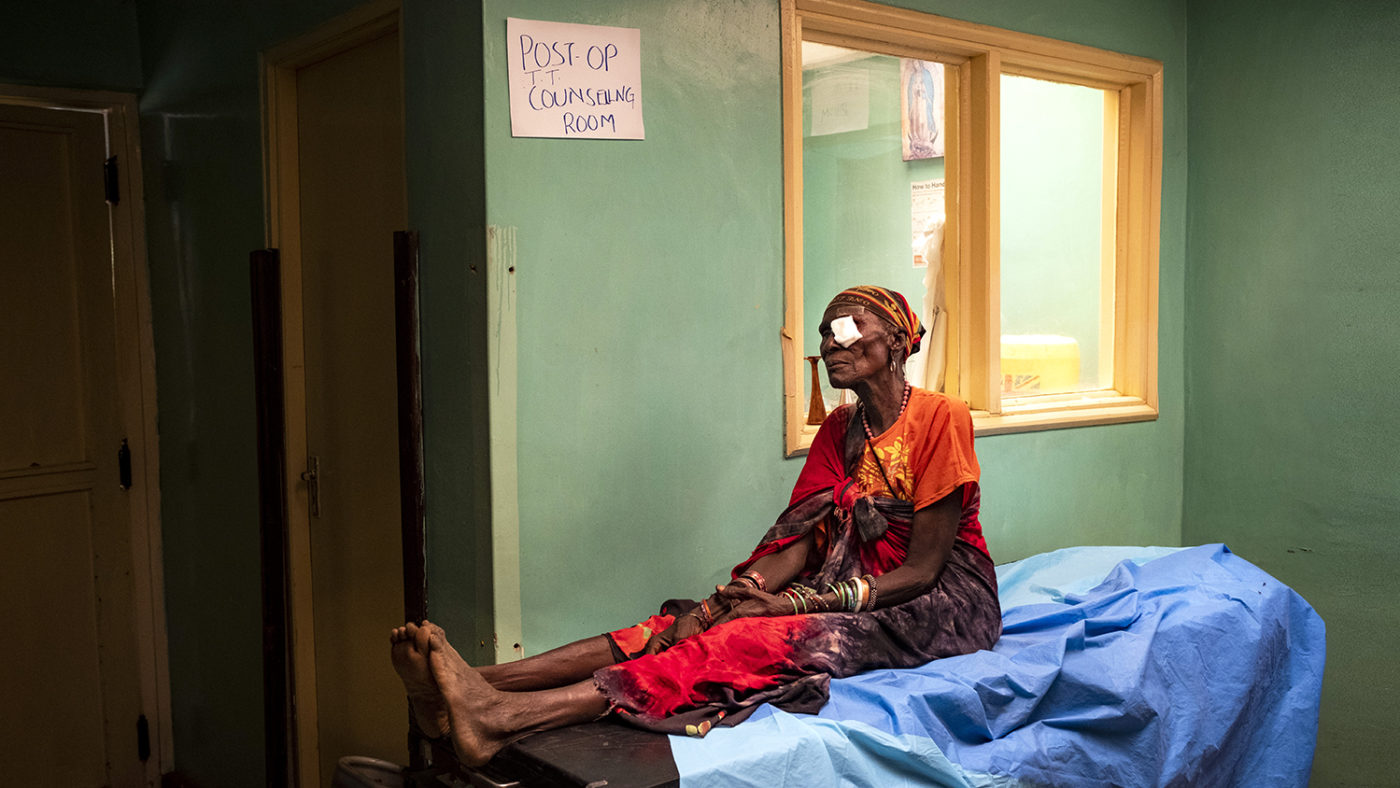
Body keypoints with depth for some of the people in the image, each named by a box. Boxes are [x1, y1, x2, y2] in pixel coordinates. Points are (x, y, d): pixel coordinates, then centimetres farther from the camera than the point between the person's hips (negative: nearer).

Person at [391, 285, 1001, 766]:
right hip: (859, 589, 6)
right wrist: (718, 604, -19)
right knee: (715, 621, -18)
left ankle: (508, 718, -44)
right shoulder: (838, 431, 12)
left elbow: (923, 568, -15)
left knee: (769, 638, -30)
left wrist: (798, 602, -22)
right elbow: (796, 542, -1)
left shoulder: (940, 419, -10)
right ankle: (483, 683, -32)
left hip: (940, 603, -6)